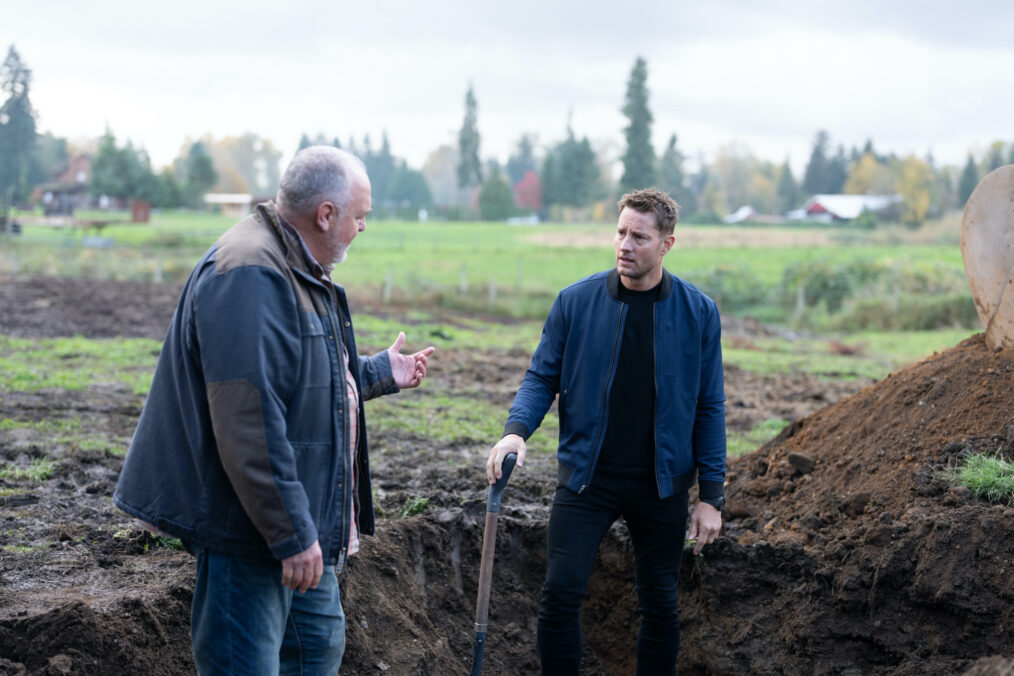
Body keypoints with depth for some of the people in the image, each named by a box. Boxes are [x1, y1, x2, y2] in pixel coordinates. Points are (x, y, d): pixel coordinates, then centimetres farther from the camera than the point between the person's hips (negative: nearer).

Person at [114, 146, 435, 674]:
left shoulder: (300, 272, 14)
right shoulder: (249, 274, -23)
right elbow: (249, 422, -29)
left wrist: (380, 373, 32)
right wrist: (292, 532, -27)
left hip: (302, 518, 11)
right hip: (252, 531, -11)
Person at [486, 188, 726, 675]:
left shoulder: (698, 313, -2)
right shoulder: (576, 301, -3)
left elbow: (709, 407, 2)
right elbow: (542, 377, 3)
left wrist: (711, 496, -2)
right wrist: (516, 429, -17)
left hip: (662, 483, 1)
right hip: (586, 475, 0)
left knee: (660, 604, 9)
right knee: (561, 593, -9)